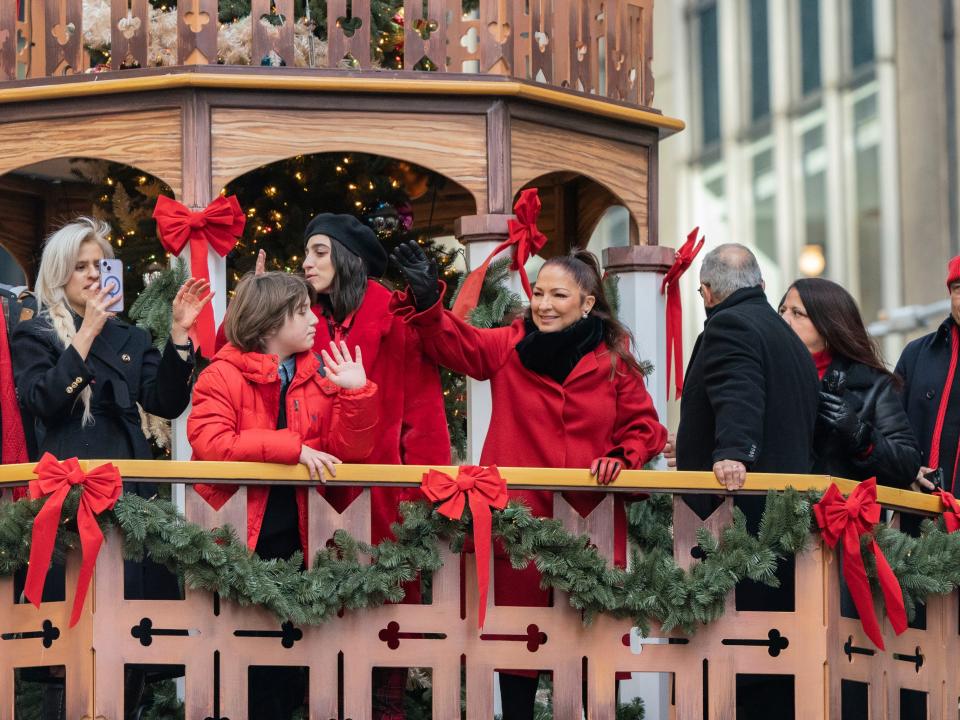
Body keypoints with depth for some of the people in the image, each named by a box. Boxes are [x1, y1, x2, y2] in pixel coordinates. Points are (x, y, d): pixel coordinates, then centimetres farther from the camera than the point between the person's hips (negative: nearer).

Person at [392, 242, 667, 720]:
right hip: (519, 519, 0)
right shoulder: (510, 346, 4)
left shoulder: (614, 359, 3)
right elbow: (455, 343, -5)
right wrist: (425, 300, -22)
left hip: (590, 520, 0)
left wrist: (621, 457, -10)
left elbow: (642, 425, 9)